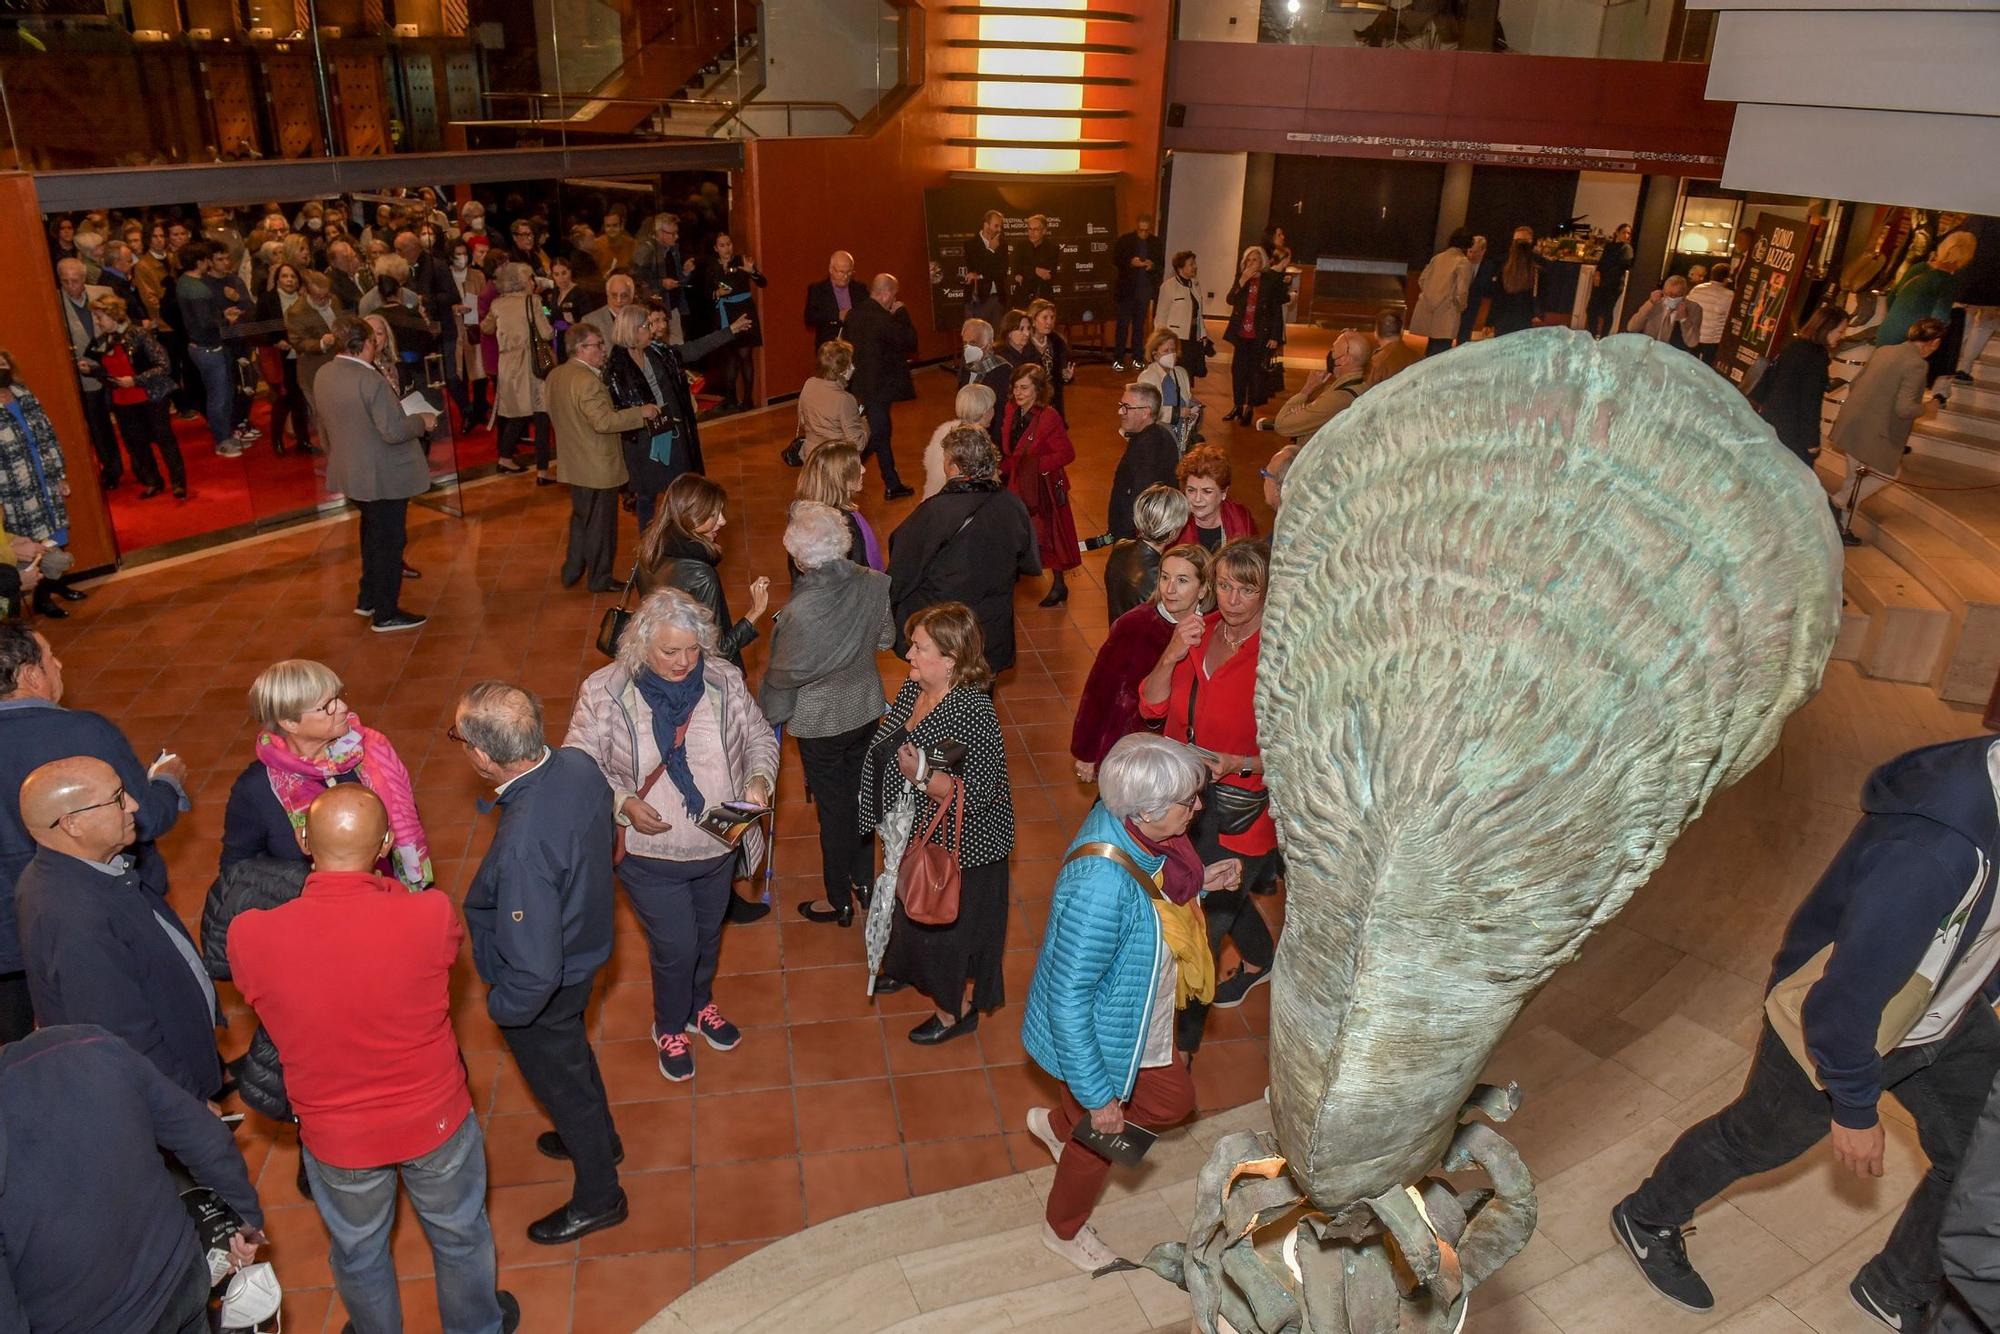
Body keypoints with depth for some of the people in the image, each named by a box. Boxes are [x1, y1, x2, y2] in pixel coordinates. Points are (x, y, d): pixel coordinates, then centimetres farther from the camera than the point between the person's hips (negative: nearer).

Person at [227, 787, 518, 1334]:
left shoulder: (249, 937, -27)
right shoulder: (431, 916, -31)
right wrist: (381, 883, 3)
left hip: (335, 1139, 1)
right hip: (435, 1120, -1)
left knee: (358, 1252, 30)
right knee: (459, 1233, 28)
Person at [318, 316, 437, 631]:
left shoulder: (324, 374, 2)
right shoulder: (371, 380, -24)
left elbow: (325, 427, 13)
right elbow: (393, 431, -26)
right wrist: (422, 420, -8)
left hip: (352, 472, 8)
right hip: (384, 476, -8)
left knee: (373, 535, 25)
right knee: (390, 542, 4)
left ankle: (367, 599, 36)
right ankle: (385, 614, 12)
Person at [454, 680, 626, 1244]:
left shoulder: (522, 848, -43)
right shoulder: (579, 765, -20)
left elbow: (535, 973, -35)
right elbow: (607, 836, 2)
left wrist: (500, 1009, -15)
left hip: (544, 988, -7)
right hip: (585, 943, 7)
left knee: (562, 1081, 20)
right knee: (572, 1054, 33)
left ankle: (598, 1198, 46)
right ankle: (598, 1139, 61)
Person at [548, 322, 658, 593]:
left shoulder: (555, 375, 4)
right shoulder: (587, 380, -25)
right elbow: (604, 421, -30)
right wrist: (641, 413, -23)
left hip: (574, 465, 9)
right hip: (598, 467, -9)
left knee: (581, 518, 24)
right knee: (601, 523, 7)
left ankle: (571, 572, 33)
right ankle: (600, 578, 20)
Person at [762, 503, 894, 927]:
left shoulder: (800, 611, -31)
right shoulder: (876, 585, -17)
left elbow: (782, 675, -16)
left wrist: (768, 716, 3)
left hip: (820, 721, -5)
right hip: (866, 708, 5)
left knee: (833, 808, 12)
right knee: (859, 794, 23)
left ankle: (839, 901, 30)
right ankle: (864, 881, 40)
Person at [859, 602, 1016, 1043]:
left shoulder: (973, 713, -31)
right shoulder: (914, 688, -5)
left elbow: (978, 792, -32)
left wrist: (922, 776, -41)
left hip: (956, 846, -8)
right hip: (912, 834, 8)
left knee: (949, 924, 12)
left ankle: (957, 1009, 35)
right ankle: (910, 969, 57)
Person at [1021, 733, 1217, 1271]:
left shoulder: (1128, 827, -16)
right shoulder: (1100, 888, -42)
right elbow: (1068, 1000, -32)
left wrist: (1197, 881, -5)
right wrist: (1096, 1096, -23)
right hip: (1101, 1041, -8)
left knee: (1173, 1099, 29)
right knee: (1100, 1136, 20)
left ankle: (1057, 1122, 50)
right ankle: (1064, 1229, 53)